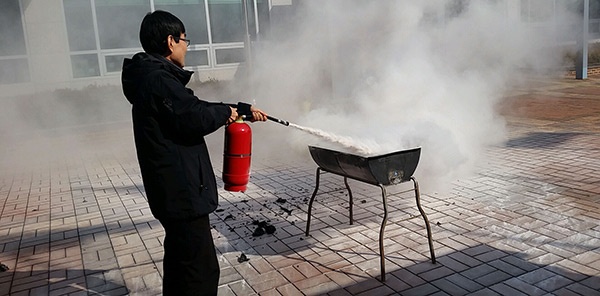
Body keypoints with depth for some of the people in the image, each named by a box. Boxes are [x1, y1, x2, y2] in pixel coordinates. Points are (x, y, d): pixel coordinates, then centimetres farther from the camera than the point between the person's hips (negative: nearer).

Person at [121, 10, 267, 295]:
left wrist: (244, 109, 24)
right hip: (182, 191, -11)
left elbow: (196, 108, 22)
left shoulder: (156, 76, 17)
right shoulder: (159, 79, -17)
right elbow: (196, 118, -25)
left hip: (175, 189, 11)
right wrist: (226, 112, -4)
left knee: (182, 261, 23)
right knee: (200, 269, -6)